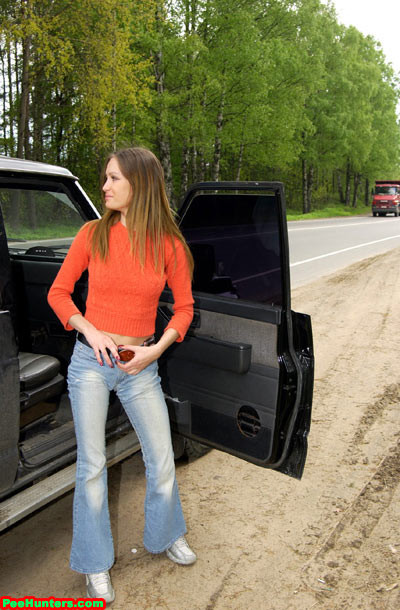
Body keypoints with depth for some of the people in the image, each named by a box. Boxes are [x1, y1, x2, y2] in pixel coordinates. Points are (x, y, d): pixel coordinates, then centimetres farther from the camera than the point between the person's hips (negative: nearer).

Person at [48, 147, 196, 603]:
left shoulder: (168, 245, -6)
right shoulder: (94, 233, -5)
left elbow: (184, 306, 3)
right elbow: (58, 292, 2)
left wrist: (156, 349, -9)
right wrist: (91, 332, -12)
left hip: (140, 364, 1)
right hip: (90, 361, 0)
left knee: (161, 458, 11)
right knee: (91, 464, 9)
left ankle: (167, 536, 42)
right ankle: (96, 566, 30)